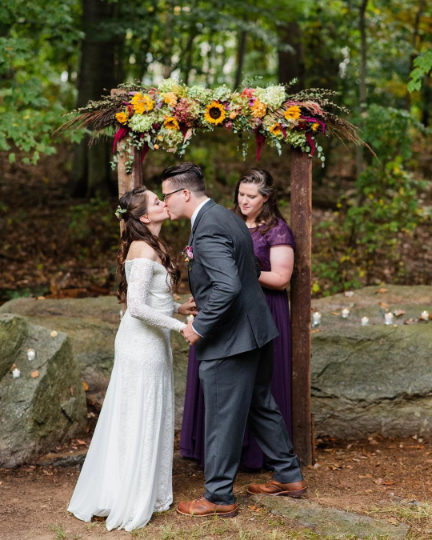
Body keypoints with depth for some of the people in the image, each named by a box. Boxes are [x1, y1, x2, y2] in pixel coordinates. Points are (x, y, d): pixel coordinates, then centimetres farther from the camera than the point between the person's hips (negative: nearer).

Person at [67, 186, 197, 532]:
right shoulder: (143, 250, -20)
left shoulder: (153, 247, 10)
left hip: (153, 343, 9)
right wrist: (179, 325, -19)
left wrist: (177, 308, 10)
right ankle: (131, 502, 13)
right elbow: (137, 306, -25)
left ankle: (147, 491, 29)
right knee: (139, 420, 1)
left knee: (151, 418, 17)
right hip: (142, 345, -9)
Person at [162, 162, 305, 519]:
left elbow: (227, 287, -31)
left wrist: (201, 327, -19)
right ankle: (289, 476, 33)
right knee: (261, 406, 21)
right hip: (257, 328, 10)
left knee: (223, 420, 3)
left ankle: (219, 496, 16)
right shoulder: (227, 217, 10)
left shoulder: (207, 230, -21)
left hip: (230, 340, -10)